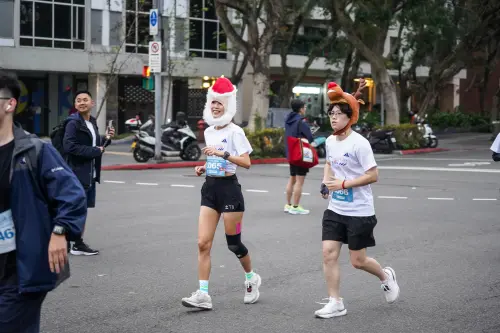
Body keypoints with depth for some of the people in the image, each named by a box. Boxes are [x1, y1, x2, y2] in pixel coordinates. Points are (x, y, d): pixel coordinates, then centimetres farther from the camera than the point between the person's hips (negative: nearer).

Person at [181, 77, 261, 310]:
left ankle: (251, 279, 30)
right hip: (210, 188, 6)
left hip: (229, 188, -6)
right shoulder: (208, 132, 12)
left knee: (233, 242, 3)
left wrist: (222, 153, -26)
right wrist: (204, 168, 6)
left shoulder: (234, 131, -9)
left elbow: (246, 162, -18)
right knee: (203, 243, -4)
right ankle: (203, 295, -4)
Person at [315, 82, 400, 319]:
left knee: (357, 261, 4)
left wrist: (343, 184, -22)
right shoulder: (330, 141, 5)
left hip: (359, 212, -6)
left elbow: (373, 176, -18)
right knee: (329, 253, -4)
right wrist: (325, 182, 6)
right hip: (335, 210, 6)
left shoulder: (359, 143, -17)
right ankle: (335, 303, 4)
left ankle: (386, 276, 34)